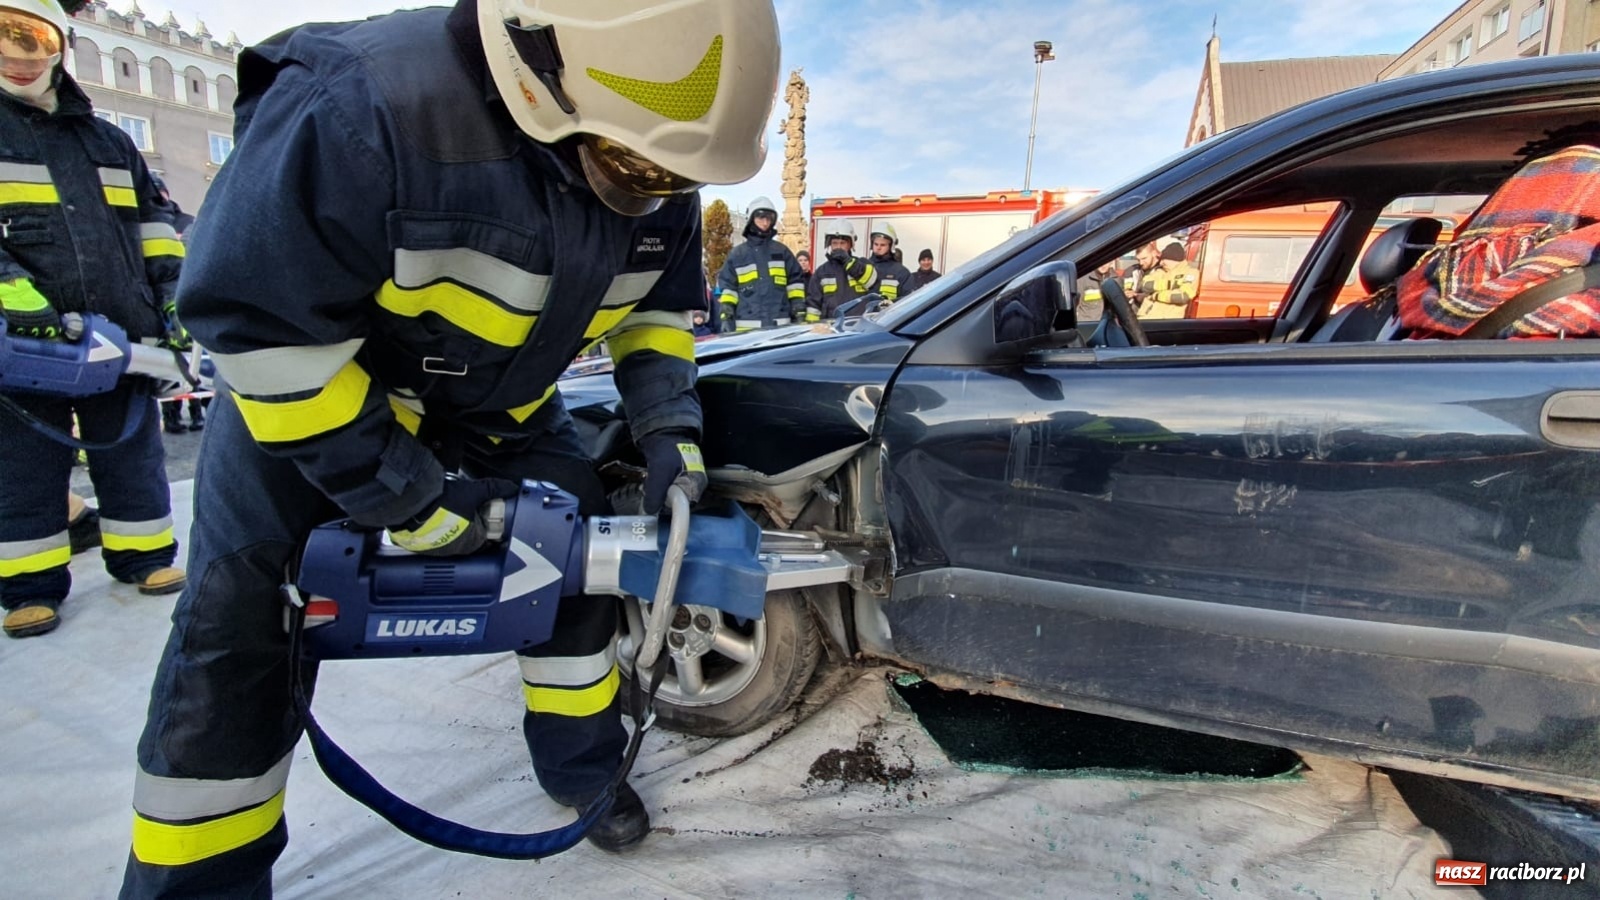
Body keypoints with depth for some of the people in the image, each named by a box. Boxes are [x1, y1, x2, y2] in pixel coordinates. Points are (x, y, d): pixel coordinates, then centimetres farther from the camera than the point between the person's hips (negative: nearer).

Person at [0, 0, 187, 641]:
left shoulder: (108, 142, 18)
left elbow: (151, 220, 20)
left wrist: (172, 290, 8)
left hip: (121, 335, 3)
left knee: (133, 456, 8)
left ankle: (144, 557, 20)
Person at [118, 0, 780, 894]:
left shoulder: (655, 168, -16)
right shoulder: (362, 112, -37)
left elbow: (660, 305, 1)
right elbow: (259, 324, -29)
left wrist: (670, 429, -14)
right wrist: (408, 498, -25)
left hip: (502, 402, 5)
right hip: (310, 389, -4)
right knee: (241, 634, -6)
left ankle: (585, 768, 27)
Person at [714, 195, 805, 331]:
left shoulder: (782, 251, 14)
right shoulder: (737, 254, 10)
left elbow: (796, 280, 14)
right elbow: (726, 286, 9)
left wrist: (799, 312, 5)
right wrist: (726, 316, -1)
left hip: (779, 324, 1)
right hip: (747, 326, -1)